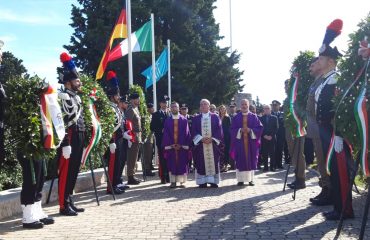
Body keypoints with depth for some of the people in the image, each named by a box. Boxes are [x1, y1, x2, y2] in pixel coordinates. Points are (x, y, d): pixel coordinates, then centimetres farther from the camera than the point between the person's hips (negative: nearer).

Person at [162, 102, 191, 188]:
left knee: (182, 164, 1)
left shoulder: (184, 120, 4)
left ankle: (181, 182, 8)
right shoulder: (167, 121, 5)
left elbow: (186, 133, -1)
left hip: (182, 146, 0)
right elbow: (166, 134, 1)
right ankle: (173, 182, 7)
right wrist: (171, 145, -10)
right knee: (172, 164, 1)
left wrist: (181, 144, -10)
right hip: (170, 146, 0)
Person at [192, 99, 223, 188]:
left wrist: (212, 139, -12)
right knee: (201, 163, 0)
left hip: (213, 143, 0)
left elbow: (219, 130, 1)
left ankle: (213, 181, 7)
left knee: (213, 162, 1)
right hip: (200, 144, 1)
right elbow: (193, 131, 2)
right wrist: (201, 139, -13)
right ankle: (203, 182, 5)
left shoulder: (215, 117, 7)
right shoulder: (196, 118, 9)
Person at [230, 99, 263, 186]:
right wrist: (240, 130, -15)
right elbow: (233, 129, 3)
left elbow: (260, 127, 0)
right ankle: (240, 180, 4)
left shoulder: (253, 116, 5)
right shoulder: (236, 117, 6)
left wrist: (250, 130, -14)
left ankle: (250, 179, 11)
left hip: (251, 142, 0)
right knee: (241, 161, -1)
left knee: (251, 160, 3)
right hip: (240, 141, 0)